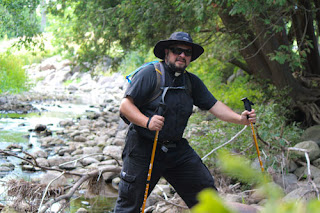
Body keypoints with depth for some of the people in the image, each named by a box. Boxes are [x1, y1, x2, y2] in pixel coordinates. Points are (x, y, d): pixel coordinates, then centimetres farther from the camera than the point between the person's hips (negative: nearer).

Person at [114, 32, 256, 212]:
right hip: (143, 148, -5)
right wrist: (147, 122, -31)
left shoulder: (192, 81, 10)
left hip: (177, 149, 5)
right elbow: (125, 106, -14)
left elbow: (214, 105, 4)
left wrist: (240, 119, -13)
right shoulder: (150, 74, -9)